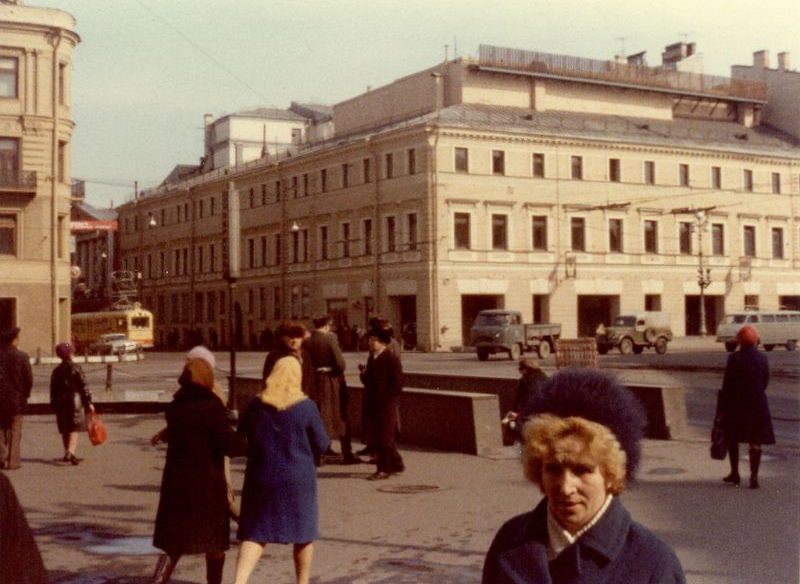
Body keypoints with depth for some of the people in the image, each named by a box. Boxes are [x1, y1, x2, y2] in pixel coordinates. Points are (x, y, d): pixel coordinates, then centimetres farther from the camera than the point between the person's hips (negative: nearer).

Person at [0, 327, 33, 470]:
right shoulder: (22, 357, -10)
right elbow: (29, 379, -8)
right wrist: (25, 395, 7)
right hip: (16, 398, -2)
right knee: (15, 429, 6)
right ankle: (12, 461, 5)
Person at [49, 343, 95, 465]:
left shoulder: (56, 371, 3)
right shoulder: (76, 368, -7)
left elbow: (53, 389, 4)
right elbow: (83, 386, -9)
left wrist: (54, 404, 12)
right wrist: (89, 402, -5)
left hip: (61, 401, 4)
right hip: (75, 400, -4)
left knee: (65, 429, 14)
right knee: (74, 428, -5)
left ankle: (67, 453, 22)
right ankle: (70, 452, -24)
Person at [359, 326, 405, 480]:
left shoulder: (391, 357, -10)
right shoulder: (372, 357, 15)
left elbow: (397, 382, -13)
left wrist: (387, 399, -18)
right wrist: (364, 374, -1)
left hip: (386, 405, -9)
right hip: (373, 404, 9)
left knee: (384, 438, -4)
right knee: (375, 437, 12)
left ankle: (384, 469, 3)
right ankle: (396, 464, 25)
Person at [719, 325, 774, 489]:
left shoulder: (734, 358, -11)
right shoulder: (762, 358, -2)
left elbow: (727, 383, -9)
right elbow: (765, 381, 6)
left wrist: (723, 406, -2)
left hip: (736, 403, -2)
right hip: (757, 403, 2)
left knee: (732, 439, 15)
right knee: (755, 442, 4)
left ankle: (735, 474, 21)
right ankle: (754, 477, 0)